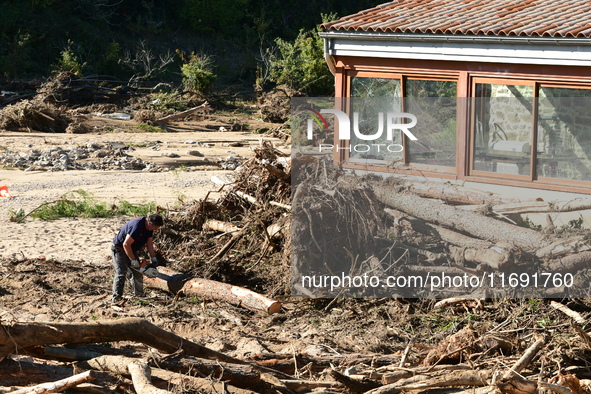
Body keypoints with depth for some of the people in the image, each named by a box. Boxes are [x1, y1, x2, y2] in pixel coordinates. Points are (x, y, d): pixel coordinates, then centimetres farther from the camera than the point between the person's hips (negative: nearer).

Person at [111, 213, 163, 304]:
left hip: (132, 250, 9)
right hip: (119, 250, -9)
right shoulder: (137, 226, -35)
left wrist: (153, 258, 1)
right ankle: (116, 298, -18)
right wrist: (133, 260, -24)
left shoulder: (149, 227, -6)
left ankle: (139, 295, 22)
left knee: (137, 272, 11)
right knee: (121, 273, -16)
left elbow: (149, 242, 7)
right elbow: (126, 244, -32)